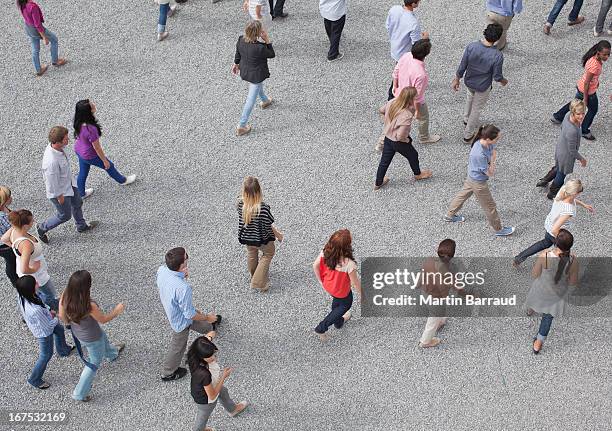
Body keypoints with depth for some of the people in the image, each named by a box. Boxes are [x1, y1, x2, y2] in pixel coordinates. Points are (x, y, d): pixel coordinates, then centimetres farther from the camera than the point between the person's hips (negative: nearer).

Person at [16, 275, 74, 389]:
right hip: (43, 333, -8)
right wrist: (57, 318, -9)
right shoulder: (35, 310, -46)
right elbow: (48, 326, -28)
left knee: (60, 329, 34)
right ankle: (35, 379, 39)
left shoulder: (23, 297, -25)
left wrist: (48, 312, -5)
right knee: (46, 355, 18)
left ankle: (63, 350, 64)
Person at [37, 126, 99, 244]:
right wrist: (59, 196, -16)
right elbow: (52, 182, -30)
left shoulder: (56, 146, -16)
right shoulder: (51, 161, -44)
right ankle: (42, 228, 36)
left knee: (77, 204, 28)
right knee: (65, 215, 13)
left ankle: (81, 226, 54)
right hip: (59, 190, -9)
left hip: (69, 183, 9)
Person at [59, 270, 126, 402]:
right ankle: (80, 394, 34)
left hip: (77, 331, 7)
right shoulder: (90, 306, -42)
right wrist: (117, 311, -3)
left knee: (103, 338, 38)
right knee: (94, 364, 21)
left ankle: (113, 353, 70)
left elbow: (62, 317, -10)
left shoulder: (65, 297, -28)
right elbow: (103, 319, -21)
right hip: (92, 339, -7)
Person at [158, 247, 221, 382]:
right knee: (178, 346, 22)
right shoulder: (182, 288, -45)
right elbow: (190, 314, -29)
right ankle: (168, 373, 46)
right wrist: (207, 317, -10)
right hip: (181, 320, -6)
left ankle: (209, 328, 69)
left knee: (199, 323, 36)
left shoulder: (161, 270, -25)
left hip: (169, 309, 6)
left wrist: (182, 275, -17)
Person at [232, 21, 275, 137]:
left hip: (245, 71, 7)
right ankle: (241, 126, 17)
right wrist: (267, 41, -22)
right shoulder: (260, 48, -37)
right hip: (256, 75, -7)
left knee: (259, 85, 38)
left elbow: (238, 54, 2)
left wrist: (236, 64, 20)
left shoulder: (241, 40, -18)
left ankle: (265, 101, 70)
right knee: (251, 100, 8)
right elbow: (272, 54, -17)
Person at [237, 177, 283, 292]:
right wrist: (278, 235, -3)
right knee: (268, 254, 24)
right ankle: (259, 283, 20)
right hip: (262, 239, -4)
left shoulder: (241, 204, -24)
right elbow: (269, 226, -20)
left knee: (251, 255, 31)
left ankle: (254, 276, 57)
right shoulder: (263, 208, -36)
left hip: (247, 238, 4)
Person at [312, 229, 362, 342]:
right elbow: (355, 283, -26)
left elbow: (315, 266, -11)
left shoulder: (325, 252, -28)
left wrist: (321, 281, 8)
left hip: (327, 286, 4)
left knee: (337, 301, 35)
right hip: (342, 292, -4)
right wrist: (362, 295, -6)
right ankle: (321, 328, 33)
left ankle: (338, 321, 63)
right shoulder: (349, 264, -43)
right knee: (346, 303, 30)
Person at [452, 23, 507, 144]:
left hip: (469, 82, 4)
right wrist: (503, 81, 6)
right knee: (476, 109, 19)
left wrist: (457, 79, 5)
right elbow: (497, 76, -18)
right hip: (483, 87, -4)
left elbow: (462, 66, -13)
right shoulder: (497, 56, -31)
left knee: (470, 97, 36)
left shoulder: (471, 47, -25)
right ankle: (468, 135, 36)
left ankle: (466, 119, 59)